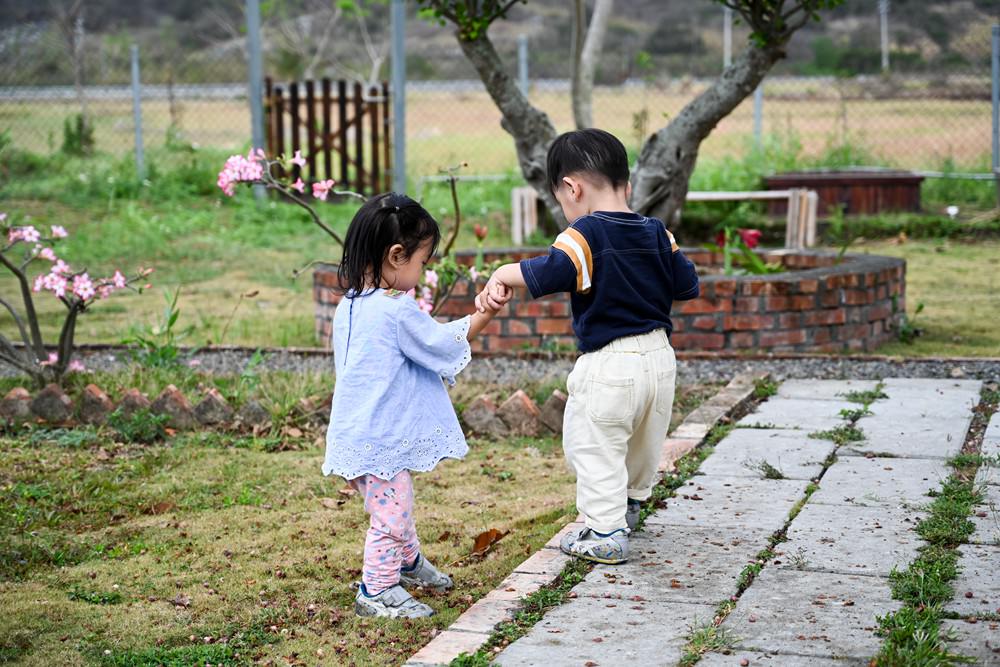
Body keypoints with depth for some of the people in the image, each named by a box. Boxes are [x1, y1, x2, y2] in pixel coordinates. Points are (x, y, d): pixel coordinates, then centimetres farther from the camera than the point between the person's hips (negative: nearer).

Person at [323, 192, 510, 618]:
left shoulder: (351, 304, 7)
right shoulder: (398, 310, -21)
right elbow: (443, 344, -10)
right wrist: (482, 317, 0)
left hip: (359, 435, 10)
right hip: (383, 440, -10)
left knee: (396, 506, 28)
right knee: (391, 514, 4)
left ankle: (409, 561, 47)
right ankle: (377, 591, 16)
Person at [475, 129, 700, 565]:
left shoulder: (586, 234, -16)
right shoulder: (657, 234, 4)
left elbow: (548, 274, -32)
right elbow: (688, 286, 7)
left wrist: (501, 277, -20)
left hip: (608, 365, -7)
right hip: (660, 355, 8)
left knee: (595, 448, 6)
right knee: (645, 442, 26)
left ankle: (606, 535, 6)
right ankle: (630, 505, 48)